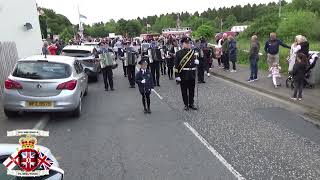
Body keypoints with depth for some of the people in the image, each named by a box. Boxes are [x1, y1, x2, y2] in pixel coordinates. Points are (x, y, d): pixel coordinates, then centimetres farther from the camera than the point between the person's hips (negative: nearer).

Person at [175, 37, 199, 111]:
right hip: (183, 75, -3)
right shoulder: (179, 53, -4)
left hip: (192, 74, 4)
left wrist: (197, 62, -6)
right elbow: (176, 65, -7)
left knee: (192, 90, 12)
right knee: (184, 90, 6)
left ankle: (191, 104, 26)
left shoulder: (193, 52, 10)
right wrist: (177, 76, -13)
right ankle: (186, 105, 19)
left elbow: (196, 60, 20)